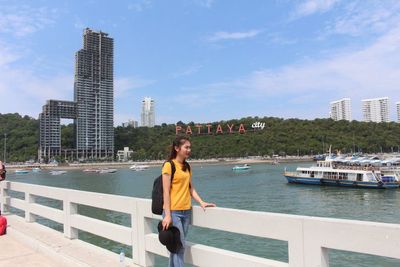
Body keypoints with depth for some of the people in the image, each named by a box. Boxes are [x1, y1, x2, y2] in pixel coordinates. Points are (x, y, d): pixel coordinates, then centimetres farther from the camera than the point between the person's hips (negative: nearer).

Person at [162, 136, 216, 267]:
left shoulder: (187, 166, 11)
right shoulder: (169, 165, -10)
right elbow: (166, 191, -13)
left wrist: (201, 202, 1)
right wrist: (167, 215, -17)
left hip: (186, 211, 6)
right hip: (173, 212, -6)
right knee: (179, 247, -3)